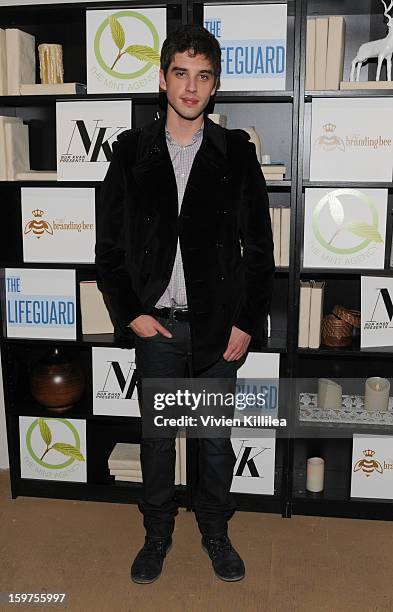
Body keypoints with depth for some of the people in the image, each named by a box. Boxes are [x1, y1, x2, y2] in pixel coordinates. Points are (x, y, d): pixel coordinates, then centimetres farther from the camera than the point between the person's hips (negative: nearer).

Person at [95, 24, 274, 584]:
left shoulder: (236, 152, -1)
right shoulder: (132, 150, 0)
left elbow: (259, 247, 0)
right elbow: (109, 244, 3)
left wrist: (248, 324, -5)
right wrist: (132, 314, -4)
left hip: (220, 326, 0)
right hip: (156, 324, 1)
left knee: (215, 438, 13)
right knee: (157, 437, 14)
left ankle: (215, 532, 35)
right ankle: (158, 534, 34)